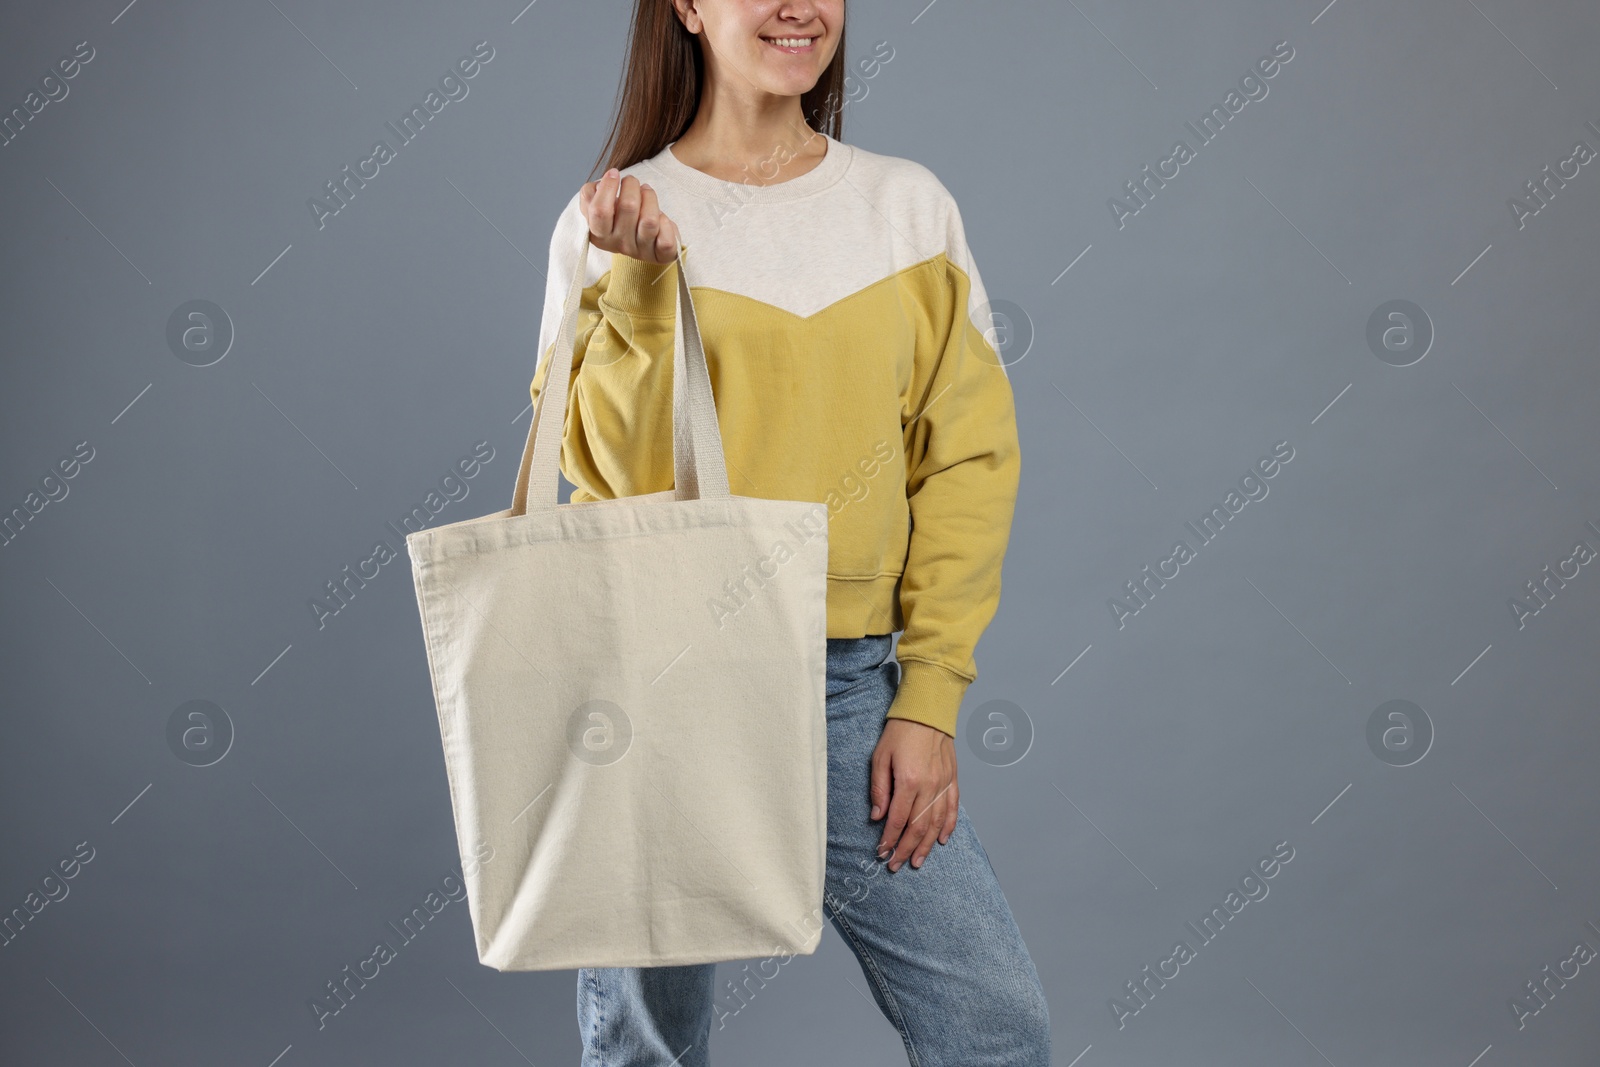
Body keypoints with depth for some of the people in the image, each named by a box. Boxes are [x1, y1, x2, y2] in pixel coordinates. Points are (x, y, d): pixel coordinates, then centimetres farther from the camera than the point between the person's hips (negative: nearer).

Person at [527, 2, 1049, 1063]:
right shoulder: (615, 220, 1)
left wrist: (929, 697, -2)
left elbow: (966, 460, 4)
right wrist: (641, 279, -17)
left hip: (850, 684, 2)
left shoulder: (911, 205, 6)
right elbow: (615, 471, -7)